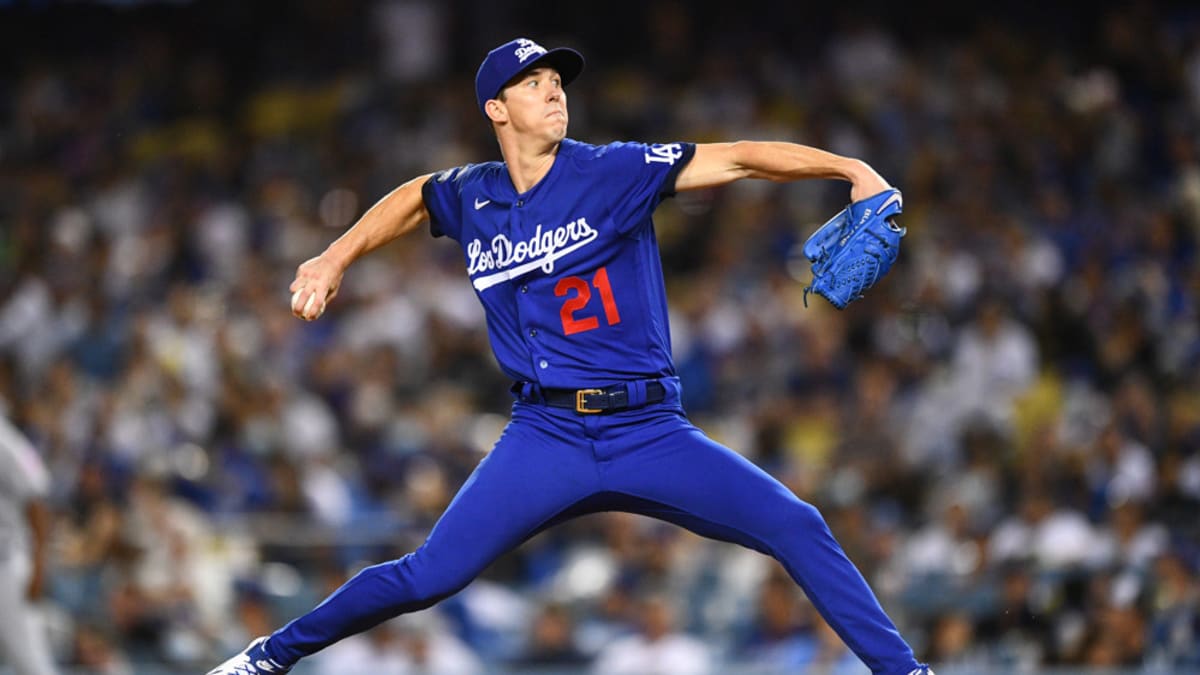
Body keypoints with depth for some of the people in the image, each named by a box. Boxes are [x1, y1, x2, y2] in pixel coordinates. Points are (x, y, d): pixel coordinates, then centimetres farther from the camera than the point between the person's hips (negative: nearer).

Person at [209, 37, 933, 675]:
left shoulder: (613, 172, -3)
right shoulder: (470, 197, 7)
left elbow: (739, 159, -10)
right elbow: (413, 196, 31)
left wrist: (852, 169, -21)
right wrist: (335, 260, 23)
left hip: (651, 432, -1)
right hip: (546, 435, 1)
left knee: (796, 526, -16)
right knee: (426, 577, -7)